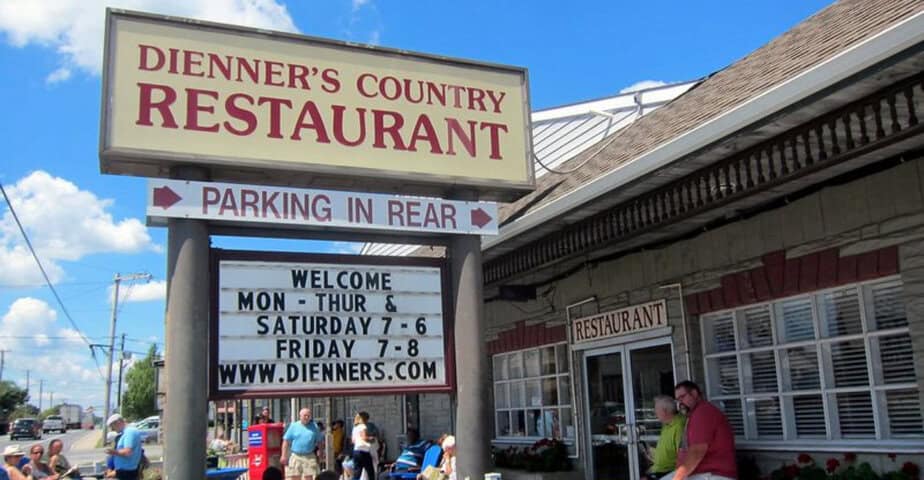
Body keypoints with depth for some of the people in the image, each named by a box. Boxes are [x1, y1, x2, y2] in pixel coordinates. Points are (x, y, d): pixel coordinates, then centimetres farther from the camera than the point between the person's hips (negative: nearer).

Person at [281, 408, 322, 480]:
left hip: (309, 457, 0)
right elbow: (286, 441, 2)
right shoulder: (293, 426, 4)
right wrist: (284, 456, -4)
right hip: (295, 457, 0)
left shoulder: (314, 427, 7)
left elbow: (319, 442, 12)